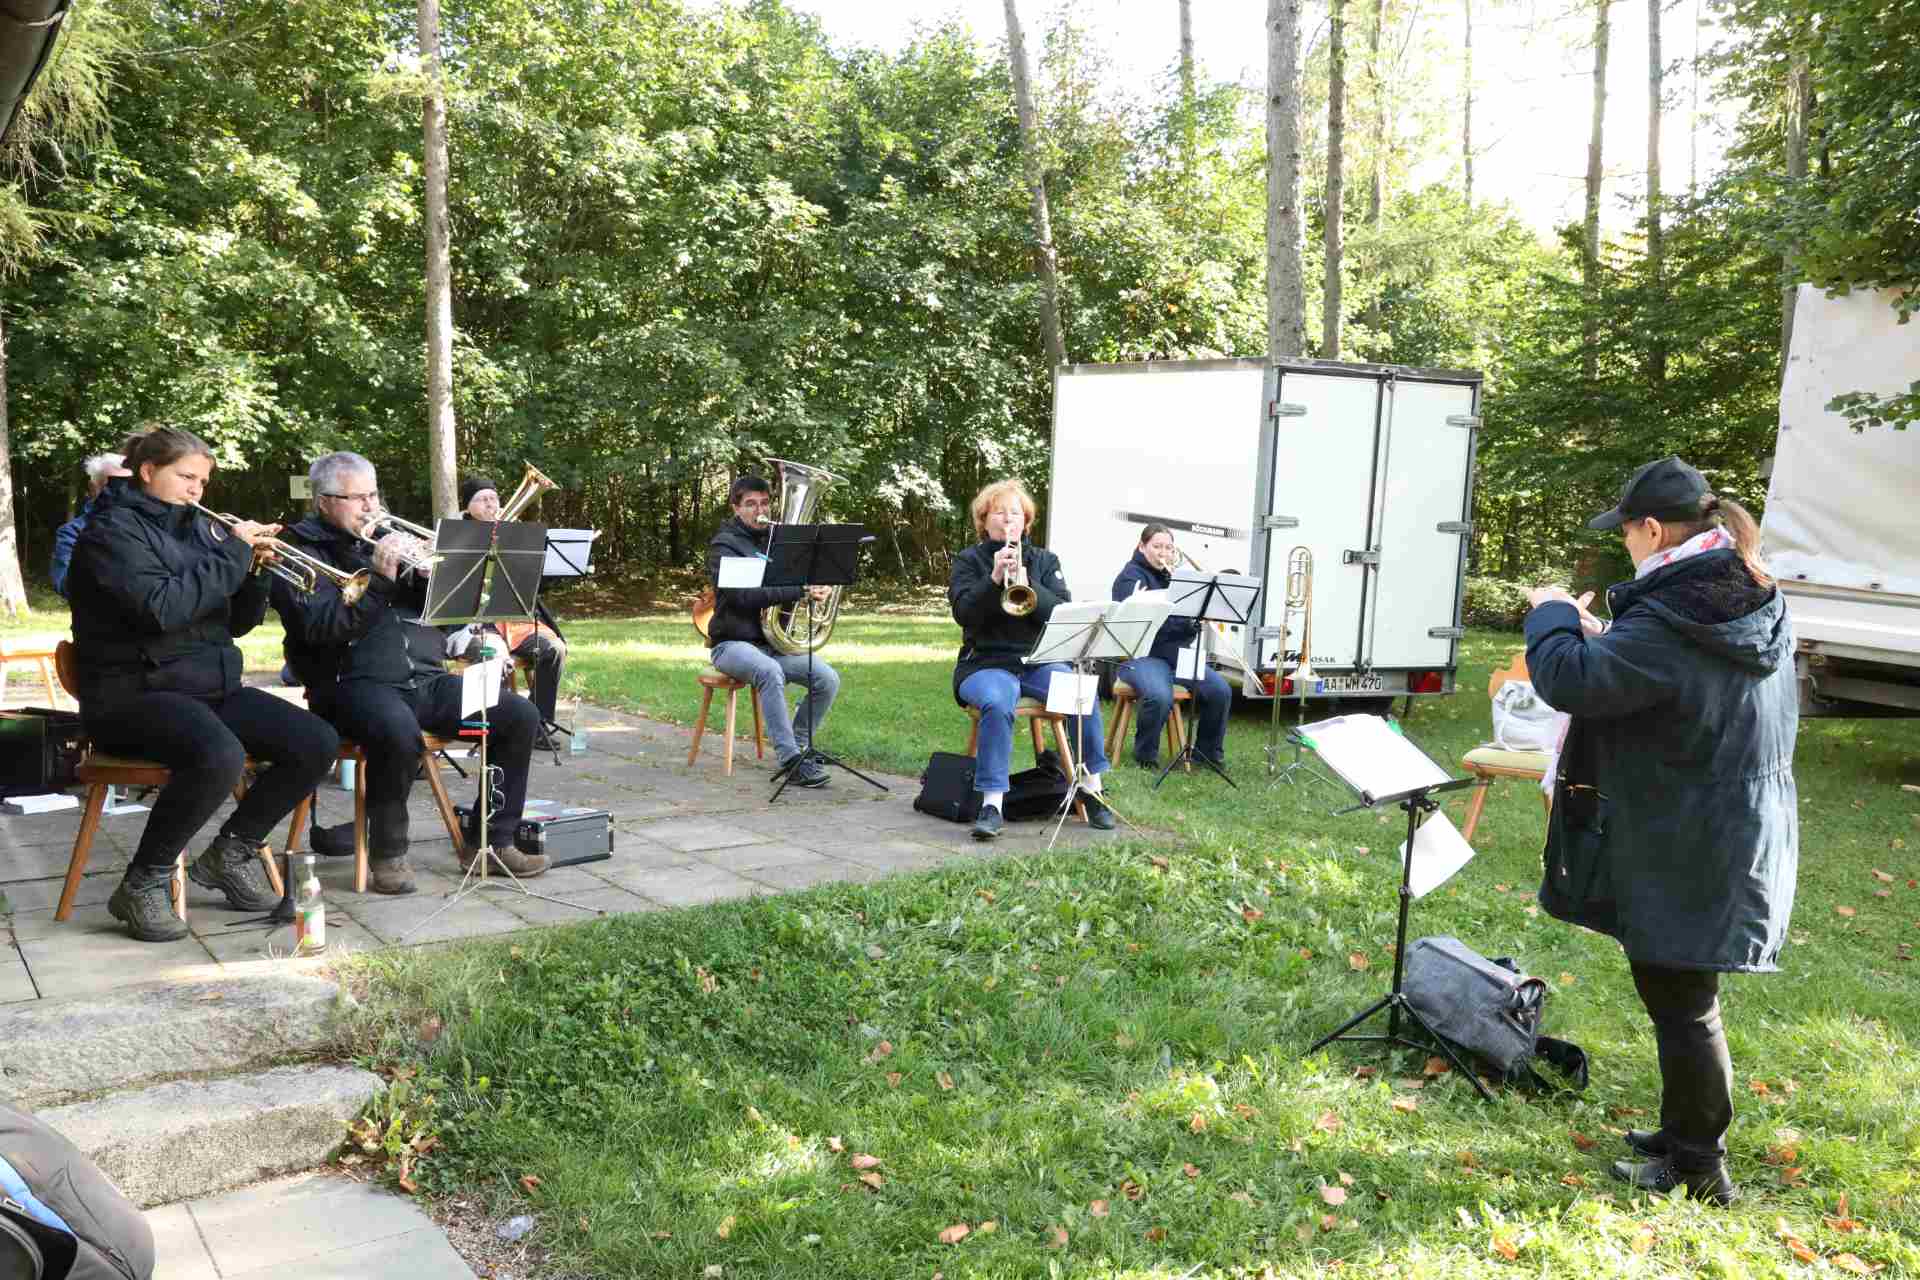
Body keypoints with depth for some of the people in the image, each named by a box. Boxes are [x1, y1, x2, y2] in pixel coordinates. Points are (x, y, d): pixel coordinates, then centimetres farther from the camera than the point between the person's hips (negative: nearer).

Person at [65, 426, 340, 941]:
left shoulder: (196, 528, 15)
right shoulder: (113, 528, -7)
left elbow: (237, 622, 16)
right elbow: (161, 608, -24)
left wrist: (253, 570, -2)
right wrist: (232, 553, -18)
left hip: (212, 686, 8)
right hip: (135, 693, -8)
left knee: (318, 743, -9)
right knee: (219, 756, -37)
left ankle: (231, 851, 8)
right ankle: (143, 883, -16)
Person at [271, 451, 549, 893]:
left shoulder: (391, 538, 22)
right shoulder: (302, 550, 5)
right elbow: (318, 626, -13)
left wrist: (428, 571, -4)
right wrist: (378, 577, -17)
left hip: (425, 679, 6)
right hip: (355, 682, -6)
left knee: (520, 716, -10)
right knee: (399, 731, -38)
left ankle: (490, 840, 0)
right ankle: (387, 852, -16)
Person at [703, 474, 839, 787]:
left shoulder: (778, 539, 14)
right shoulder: (724, 545, -6)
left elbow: (811, 574, 17)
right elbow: (743, 595, -23)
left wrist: (820, 588, -9)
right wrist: (798, 589, -28)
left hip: (775, 643, 6)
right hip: (734, 643, -6)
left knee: (828, 679, -16)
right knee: (770, 672, -37)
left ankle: (798, 746, 3)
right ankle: (791, 760, -33)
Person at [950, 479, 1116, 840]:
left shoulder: (1045, 560, 14)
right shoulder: (969, 560, 8)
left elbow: (1061, 613, -1)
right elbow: (964, 613, -8)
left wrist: (1025, 582, -17)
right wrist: (994, 578, -21)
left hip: (1039, 662, 2)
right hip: (987, 663, -2)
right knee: (997, 703, -37)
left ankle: (1092, 788, -12)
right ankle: (992, 805, -34)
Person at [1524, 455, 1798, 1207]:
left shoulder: (1665, 625, -24)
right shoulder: (1760, 606, 7)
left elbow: (1568, 680, -24)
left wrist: (1551, 614, -6)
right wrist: (1604, 636, 12)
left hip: (1684, 854, -9)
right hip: (1742, 836, 9)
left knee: (1679, 1003, 5)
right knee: (1683, 995, 21)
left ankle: (1698, 1167, 18)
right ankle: (1685, 1131, 35)